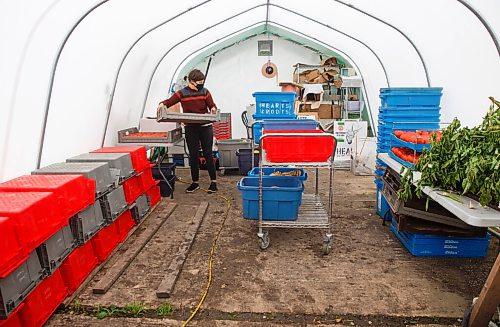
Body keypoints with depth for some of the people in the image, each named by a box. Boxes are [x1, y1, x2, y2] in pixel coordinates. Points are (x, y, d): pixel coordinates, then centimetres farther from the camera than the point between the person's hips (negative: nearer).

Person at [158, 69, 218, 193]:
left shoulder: (205, 92, 3)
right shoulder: (182, 93, 0)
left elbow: (212, 106, 0)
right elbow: (169, 101, -4)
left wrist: (213, 109, -23)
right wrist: (162, 104, -26)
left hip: (205, 127, 0)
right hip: (190, 128, 1)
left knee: (208, 154, 2)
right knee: (193, 155, 7)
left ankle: (213, 181, 10)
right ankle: (195, 182, 19)